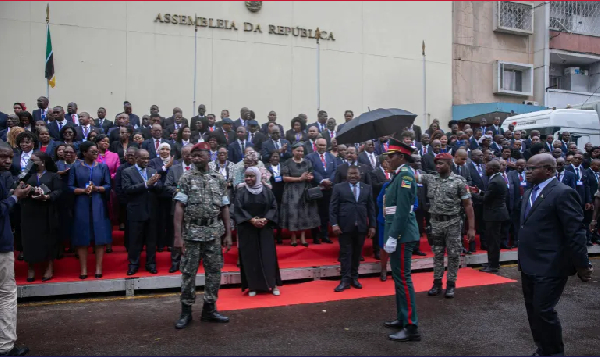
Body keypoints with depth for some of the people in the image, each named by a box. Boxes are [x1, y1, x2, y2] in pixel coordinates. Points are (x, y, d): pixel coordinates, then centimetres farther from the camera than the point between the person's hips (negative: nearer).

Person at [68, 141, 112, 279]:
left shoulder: (103, 167, 6)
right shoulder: (75, 167, 4)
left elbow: (108, 185, 3)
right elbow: (70, 187, 0)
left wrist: (96, 188, -15)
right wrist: (83, 190, -17)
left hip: (99, 205, 1)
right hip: (81, 206, -1)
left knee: (100, 236, 0)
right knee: (82, 237, 1)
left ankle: (98, 267, 7)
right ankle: (83, 269, 7)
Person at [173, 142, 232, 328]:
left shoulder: (219, 179, 6)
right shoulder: (186, 178, -2)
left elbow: (224, 208, 9)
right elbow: (179, 207, -7)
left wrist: (228, 234, 5)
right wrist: (178, 235, -15)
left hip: (214, 233, 3)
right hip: (192, 232, -2)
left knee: (214, 271, 7)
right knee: (188, 272, 3)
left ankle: (209, 309, 21)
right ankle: (186, 311, 15)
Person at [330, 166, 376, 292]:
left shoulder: (367, 188, 10)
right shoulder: (338, 187, 3)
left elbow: (371, 208, 9)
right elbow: (333, 207, -1)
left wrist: (372, 225, 3)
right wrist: (334, 224, -10)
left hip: (361, 226, 3)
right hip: (345, 226, -2)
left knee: (357, 253, 9)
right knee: (345, 253, 0)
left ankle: (354, 278, 20)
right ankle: (345, 280, 3)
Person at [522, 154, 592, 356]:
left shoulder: (562, 193, -15)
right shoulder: (530, 193, 13)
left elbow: (575, 232, -16)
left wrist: (582, 265, -15)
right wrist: (523, 260, 17)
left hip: (550, 267, -9)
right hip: (529, 265, 9)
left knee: (544, 311, -4)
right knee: (533, 310, 16)